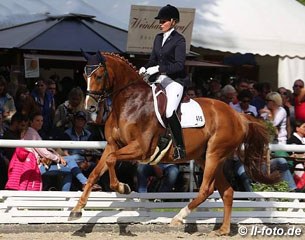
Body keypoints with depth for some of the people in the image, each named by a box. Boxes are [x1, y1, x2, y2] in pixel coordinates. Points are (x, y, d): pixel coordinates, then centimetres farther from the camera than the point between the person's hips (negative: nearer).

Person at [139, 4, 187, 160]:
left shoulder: (179, 40, -8)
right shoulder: (158, 38, 14)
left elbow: (179, 65, -16)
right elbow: (153, 59, 18)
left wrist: (158, 68, -23)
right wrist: (145, 68, -3)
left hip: (175, 80, -8)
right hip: (160, 78, 8)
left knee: (169, 112, -23)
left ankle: (180, 148, -16)